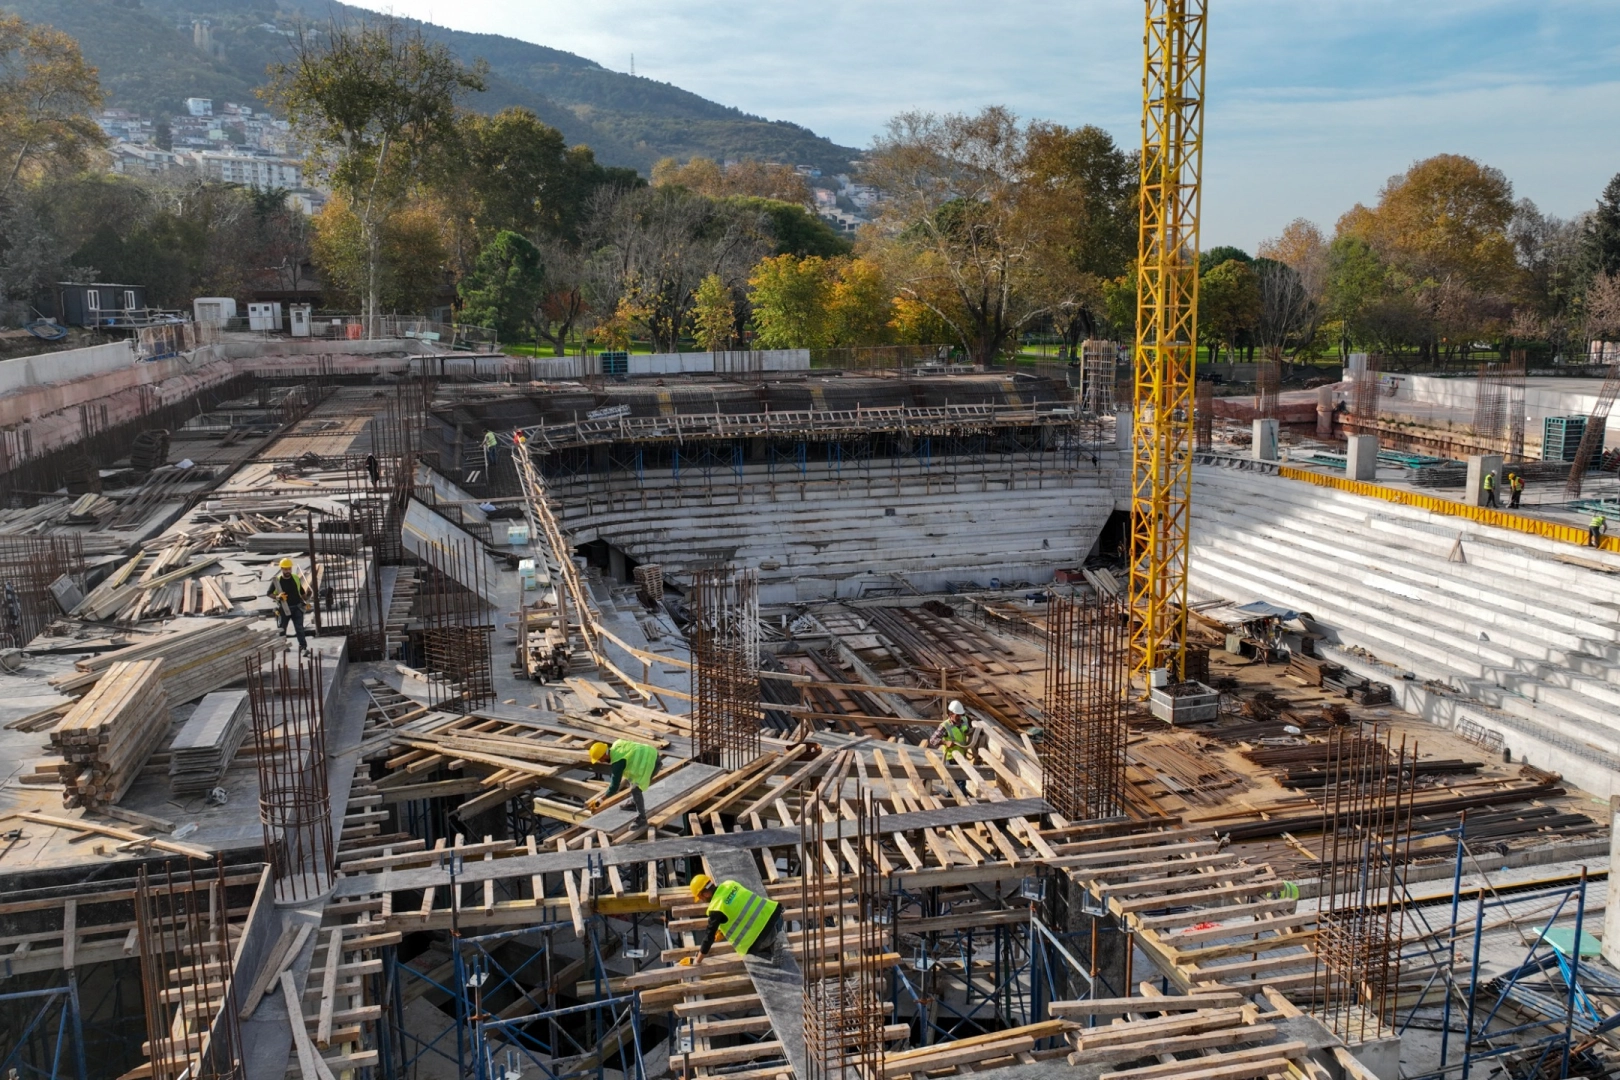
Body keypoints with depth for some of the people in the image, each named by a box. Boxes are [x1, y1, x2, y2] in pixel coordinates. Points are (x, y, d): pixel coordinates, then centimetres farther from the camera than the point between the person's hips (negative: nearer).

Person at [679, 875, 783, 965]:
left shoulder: (717, 909, -12)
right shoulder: (729, 885, 8)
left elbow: (709, 936, -4)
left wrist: (697, 960, 8)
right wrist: (722, 928, 33)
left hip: (766, 931, -8)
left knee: (751, 954, 19)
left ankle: (774, 947, -3)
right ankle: (774, 944, 11)